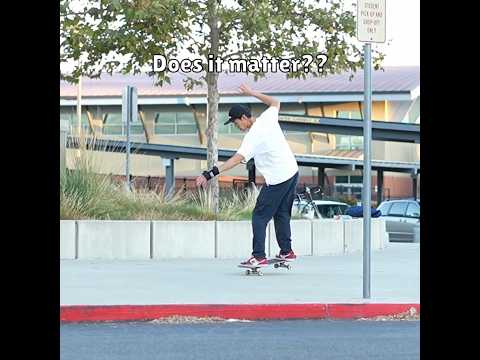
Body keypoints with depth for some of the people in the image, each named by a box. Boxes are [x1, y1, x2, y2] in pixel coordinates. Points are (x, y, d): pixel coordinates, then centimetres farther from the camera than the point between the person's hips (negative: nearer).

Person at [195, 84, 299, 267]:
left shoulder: (252, 136, -20)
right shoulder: (268, 118, 2)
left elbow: (237, 158, -31)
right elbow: (275, 102, 26)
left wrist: (210, 173, -38)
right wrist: (252, 93, 28)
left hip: (277, 180, -9)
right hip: (292, 172, 9)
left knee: (259, 216, -3)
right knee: (282, 214, 19)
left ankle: (259, 257, -7)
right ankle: (286, 251, 24)